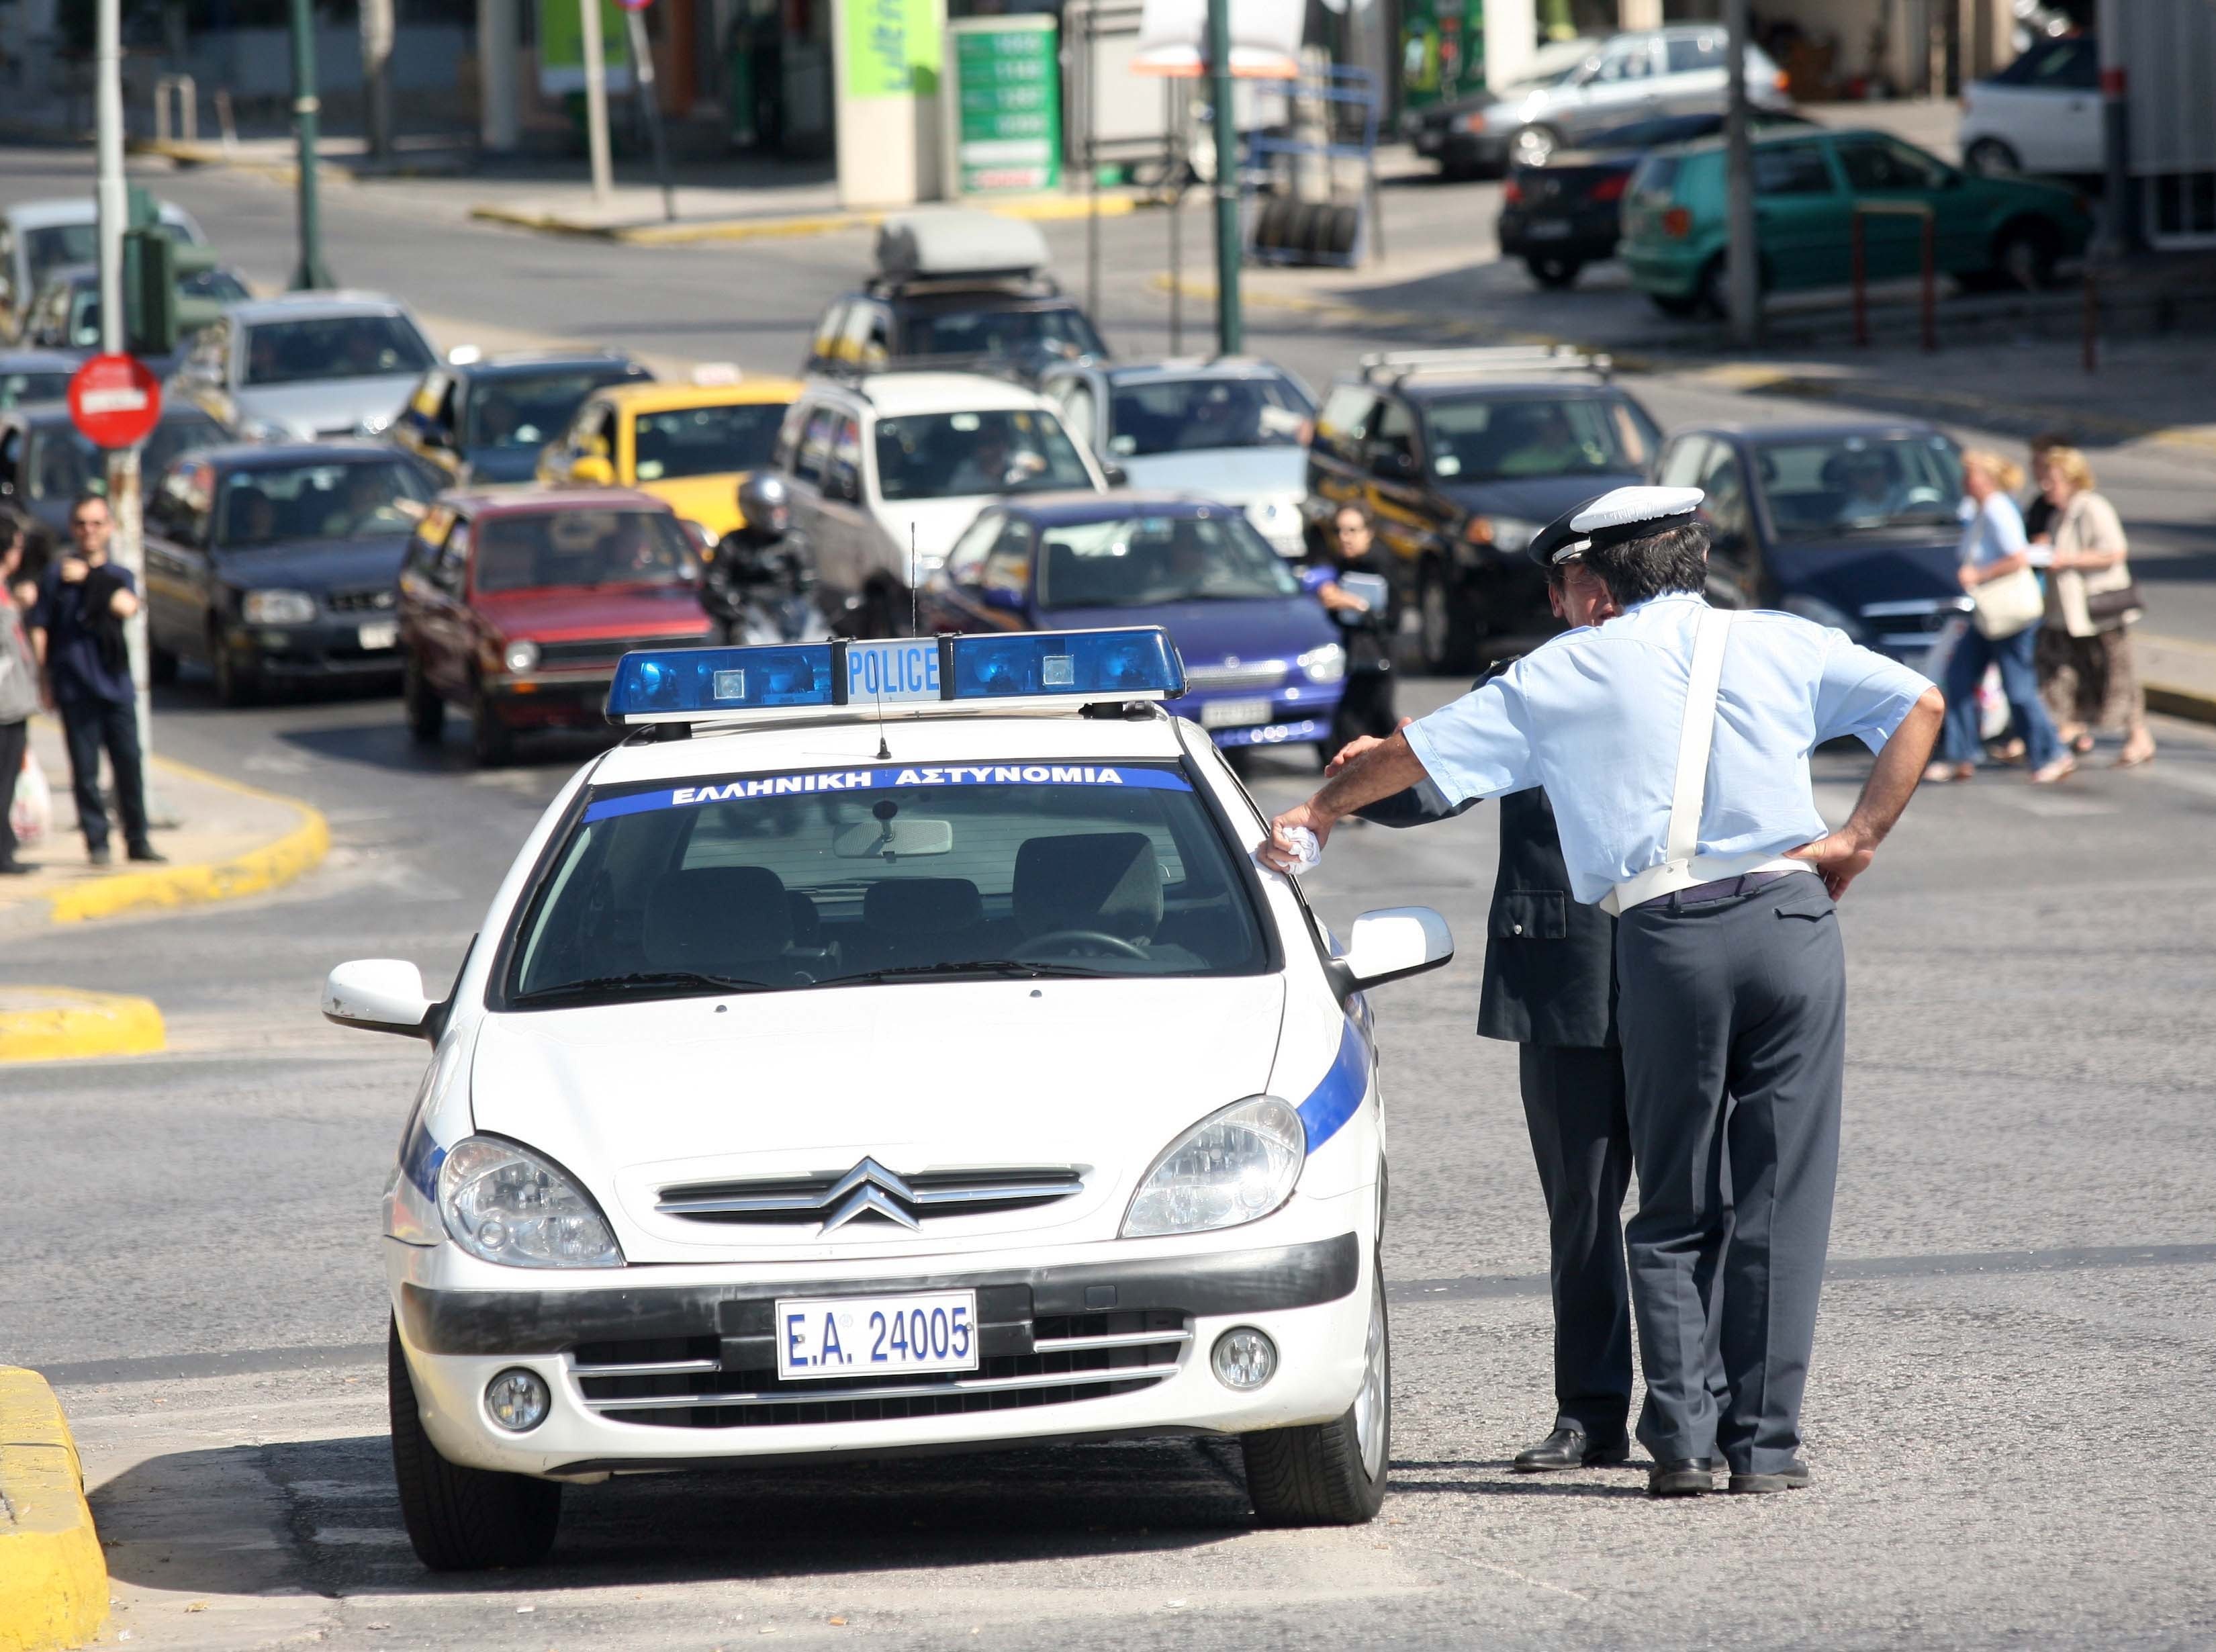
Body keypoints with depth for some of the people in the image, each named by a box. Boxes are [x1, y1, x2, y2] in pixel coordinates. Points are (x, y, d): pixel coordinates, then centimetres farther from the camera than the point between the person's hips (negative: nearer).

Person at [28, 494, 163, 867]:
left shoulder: (120, 576, 11)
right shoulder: (56, 576, 5)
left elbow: (127, 606, -11)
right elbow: (39, 631, 3)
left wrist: (89, 579, -10)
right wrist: (43, 681, -3)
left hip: (115, 684, 2)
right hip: (75, 689, -2)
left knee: (129, 765, 1)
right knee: (85, 770, -2)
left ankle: (137, 840, 10)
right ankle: (96, 842, 5)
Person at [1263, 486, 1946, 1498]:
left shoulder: (1567, 672, 11)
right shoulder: (1779, 645, 13)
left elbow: (1419, 752, 16)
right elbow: (1920, 705, 7)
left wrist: (1319, 811, 31)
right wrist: (1859, 839, 7)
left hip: (1663, 939, 0)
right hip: (1790, 919, 0)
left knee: (1674, 1210, 11)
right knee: (1780, 1198, 3)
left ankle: (1682, 1435, 3)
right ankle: (1765, 1442, 1)